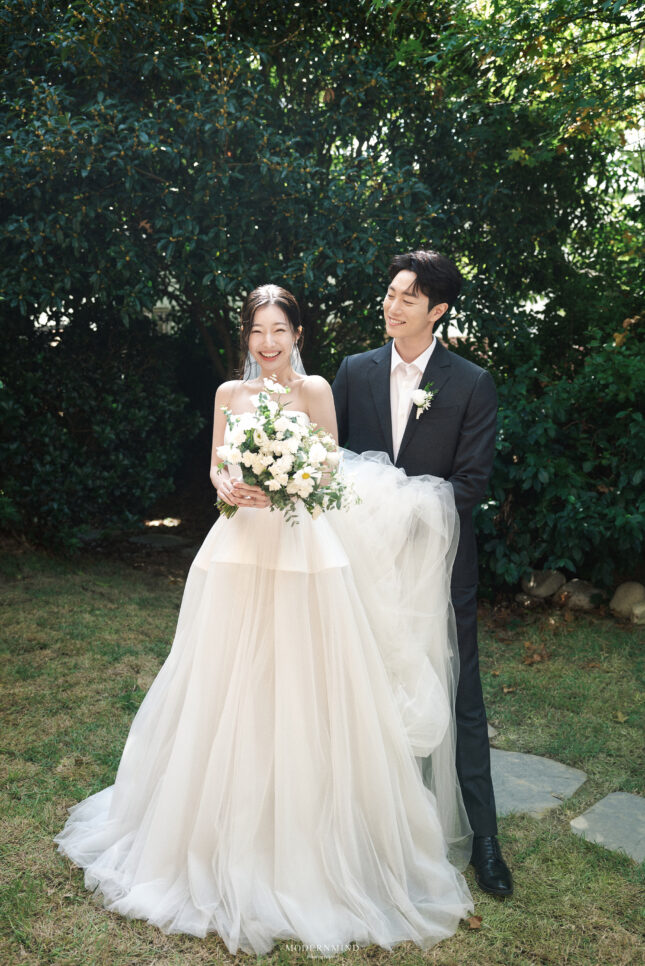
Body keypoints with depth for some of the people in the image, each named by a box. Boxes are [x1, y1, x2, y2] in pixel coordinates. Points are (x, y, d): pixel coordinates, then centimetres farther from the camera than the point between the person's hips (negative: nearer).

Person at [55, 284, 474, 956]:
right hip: (239, 548, 3)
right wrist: (226, 486, -6)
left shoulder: (315, 390, 1)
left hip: (305, 552, -3)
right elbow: (216, 467, 16)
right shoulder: (229, 394, 10)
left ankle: (306, 845, 19)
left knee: (301, 691, 1)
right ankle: (229, 841, 25)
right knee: (228, 689, 7)